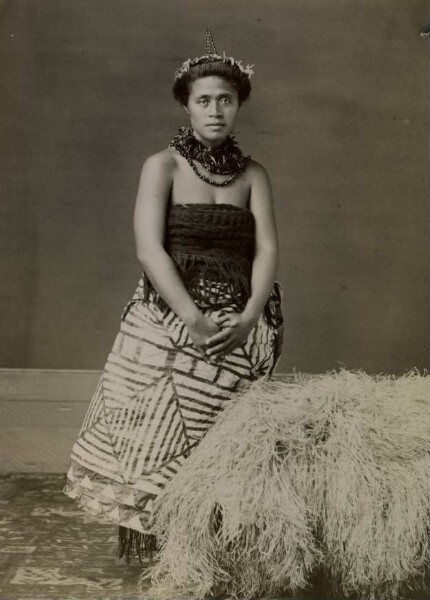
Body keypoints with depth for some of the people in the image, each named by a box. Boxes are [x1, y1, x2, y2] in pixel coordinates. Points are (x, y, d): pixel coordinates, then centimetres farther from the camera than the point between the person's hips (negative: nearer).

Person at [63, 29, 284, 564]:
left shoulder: (253, 174, 8)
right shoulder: (162, 166, -1)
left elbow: (267, 250, 0)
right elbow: (150, 249, -11)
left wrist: (247, 320, -17)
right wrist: (195, 322, -19)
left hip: (238, 327, 2)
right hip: (168, 323, -2)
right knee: (154, 439, -1)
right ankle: (143, 549, 15)